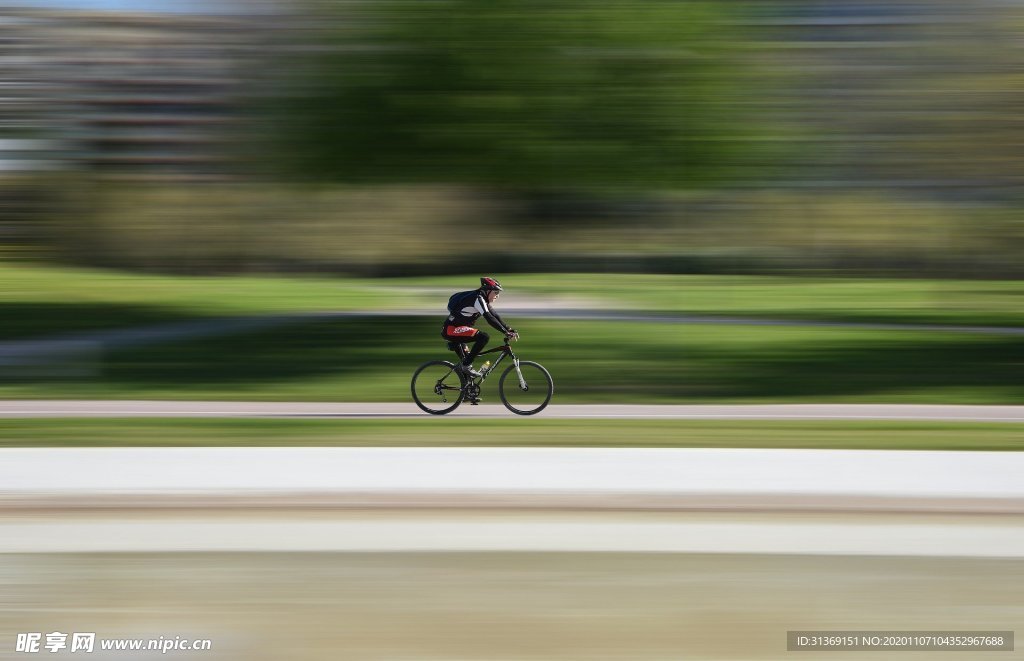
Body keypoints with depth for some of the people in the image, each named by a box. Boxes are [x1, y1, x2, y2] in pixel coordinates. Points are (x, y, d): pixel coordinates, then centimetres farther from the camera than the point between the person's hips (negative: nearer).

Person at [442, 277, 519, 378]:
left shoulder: (483, 300, 13)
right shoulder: (477, 298, -17)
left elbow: (495, 317, 14)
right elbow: (489, 318, -26)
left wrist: (510, 330, 3)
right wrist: (506, 332, -28)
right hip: (451, 329, -11)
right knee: (484, 337, -21)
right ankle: (466, 365, -17)